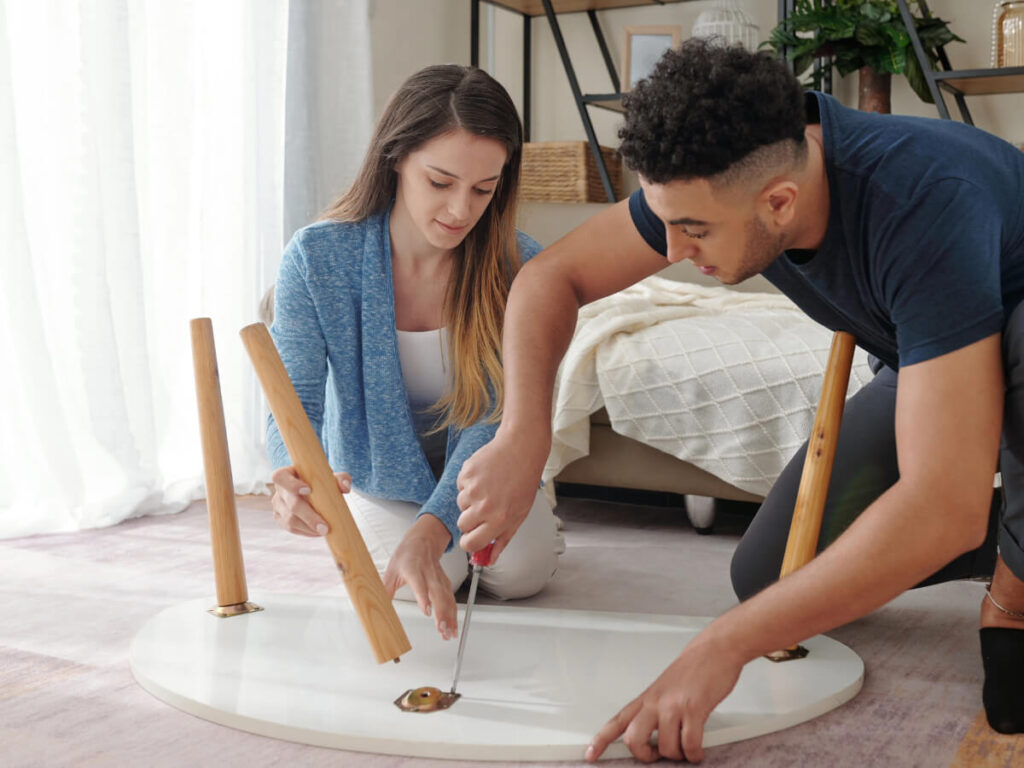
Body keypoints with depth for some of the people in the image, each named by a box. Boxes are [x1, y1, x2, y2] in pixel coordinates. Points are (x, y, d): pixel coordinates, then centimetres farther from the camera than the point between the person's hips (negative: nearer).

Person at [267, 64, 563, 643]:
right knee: (423, 585, -18)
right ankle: (368, 529, 18)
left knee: (522, 574, -16)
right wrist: (296, 477, -54)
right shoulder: (316, 258, -28)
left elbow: (489, 422, -32)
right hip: (380, 469, 0)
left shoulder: (517, 268, -27)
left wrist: (428, 533, -49)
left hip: (471, 461, 1)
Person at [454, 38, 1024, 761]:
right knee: (767, 577, -5)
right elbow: (552, 276, -14)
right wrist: (522, 437, -32)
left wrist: (725, 647, -44)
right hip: (923, 365, 6)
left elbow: (945, 506, -47)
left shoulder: (920, 207, -43)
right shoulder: (720, 173, -23)